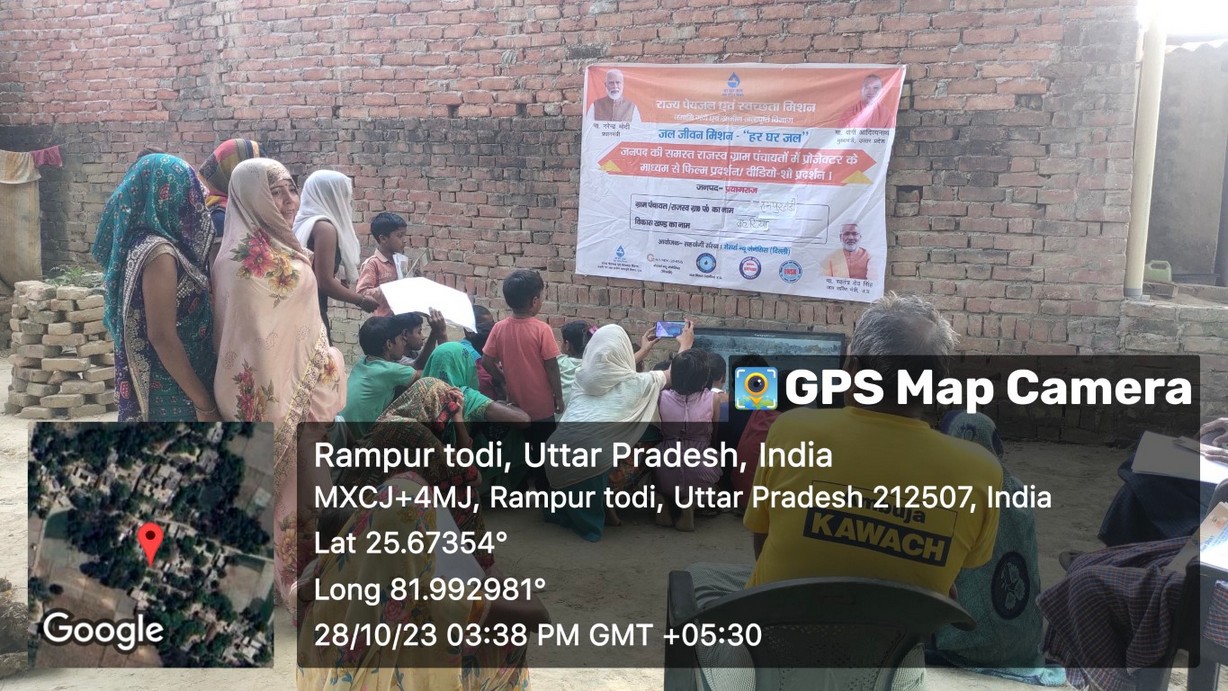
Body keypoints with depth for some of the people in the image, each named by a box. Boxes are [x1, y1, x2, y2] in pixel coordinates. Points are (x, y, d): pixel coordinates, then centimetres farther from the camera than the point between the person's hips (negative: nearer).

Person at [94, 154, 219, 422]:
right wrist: (204, 403, -20)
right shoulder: (158, 251, -20)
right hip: (171, 387, -9)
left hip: (164, 380, 9)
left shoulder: (142, 241, 8)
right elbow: (162, 336, -24)